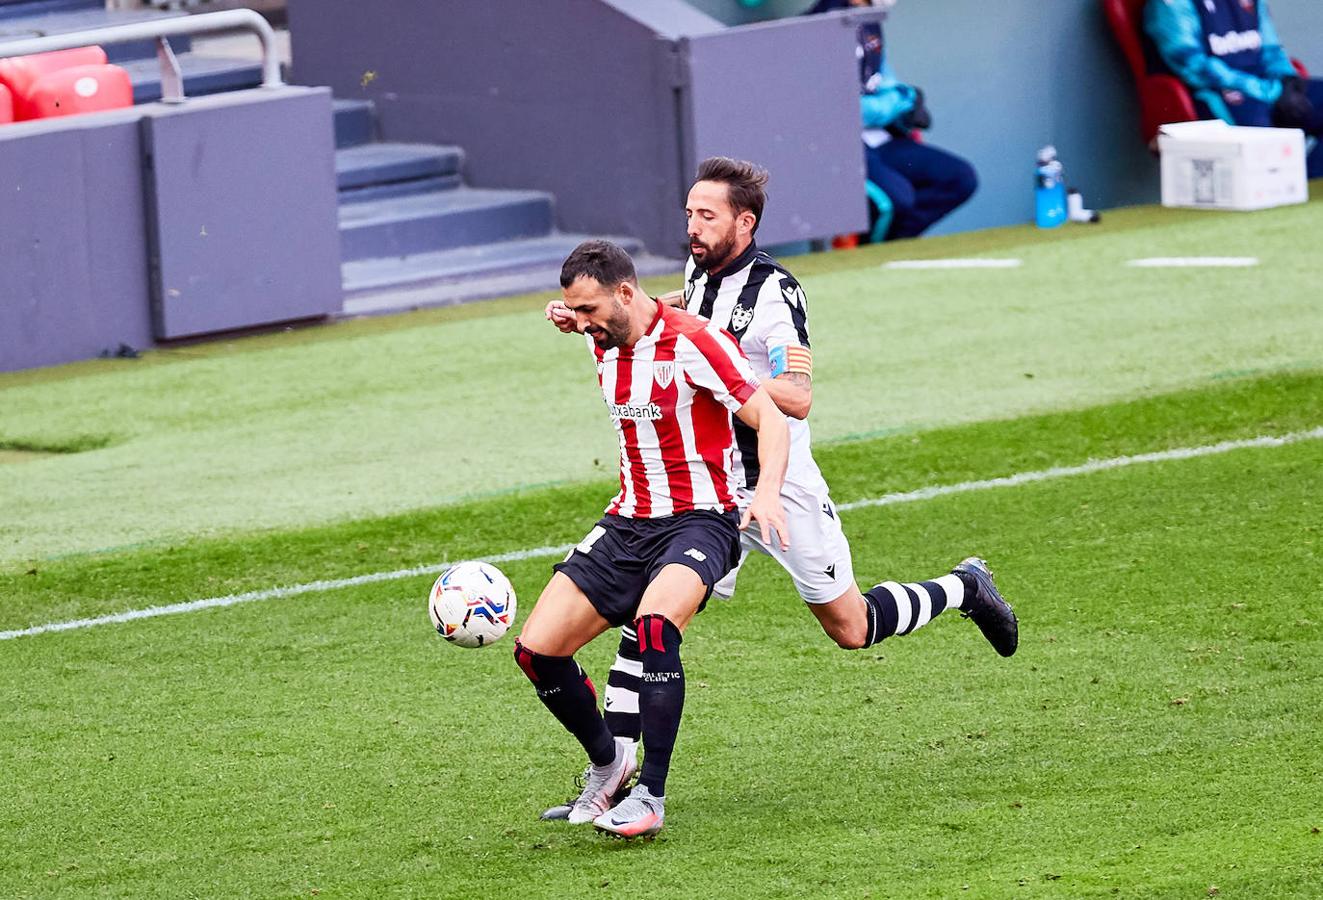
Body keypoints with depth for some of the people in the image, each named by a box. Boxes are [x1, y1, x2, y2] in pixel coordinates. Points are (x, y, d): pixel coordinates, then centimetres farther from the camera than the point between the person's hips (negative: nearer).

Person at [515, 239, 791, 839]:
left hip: (700, 519, -7)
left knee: (654, 622, -36)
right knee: (537, 649, -5)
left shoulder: (693, 342, -17)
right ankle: (607, 764, 21)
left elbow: (770, 419, -21)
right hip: (629, 521, 7)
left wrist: (768, 491, -35)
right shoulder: (603, 346, 5)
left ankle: (650, 796, -29)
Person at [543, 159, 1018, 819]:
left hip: (780, 486, -6)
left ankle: (964, 590, 36)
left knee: (850, 629, 8)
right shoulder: (701, 271, 3)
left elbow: (797, 399, -25)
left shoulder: (774, 292, -19)